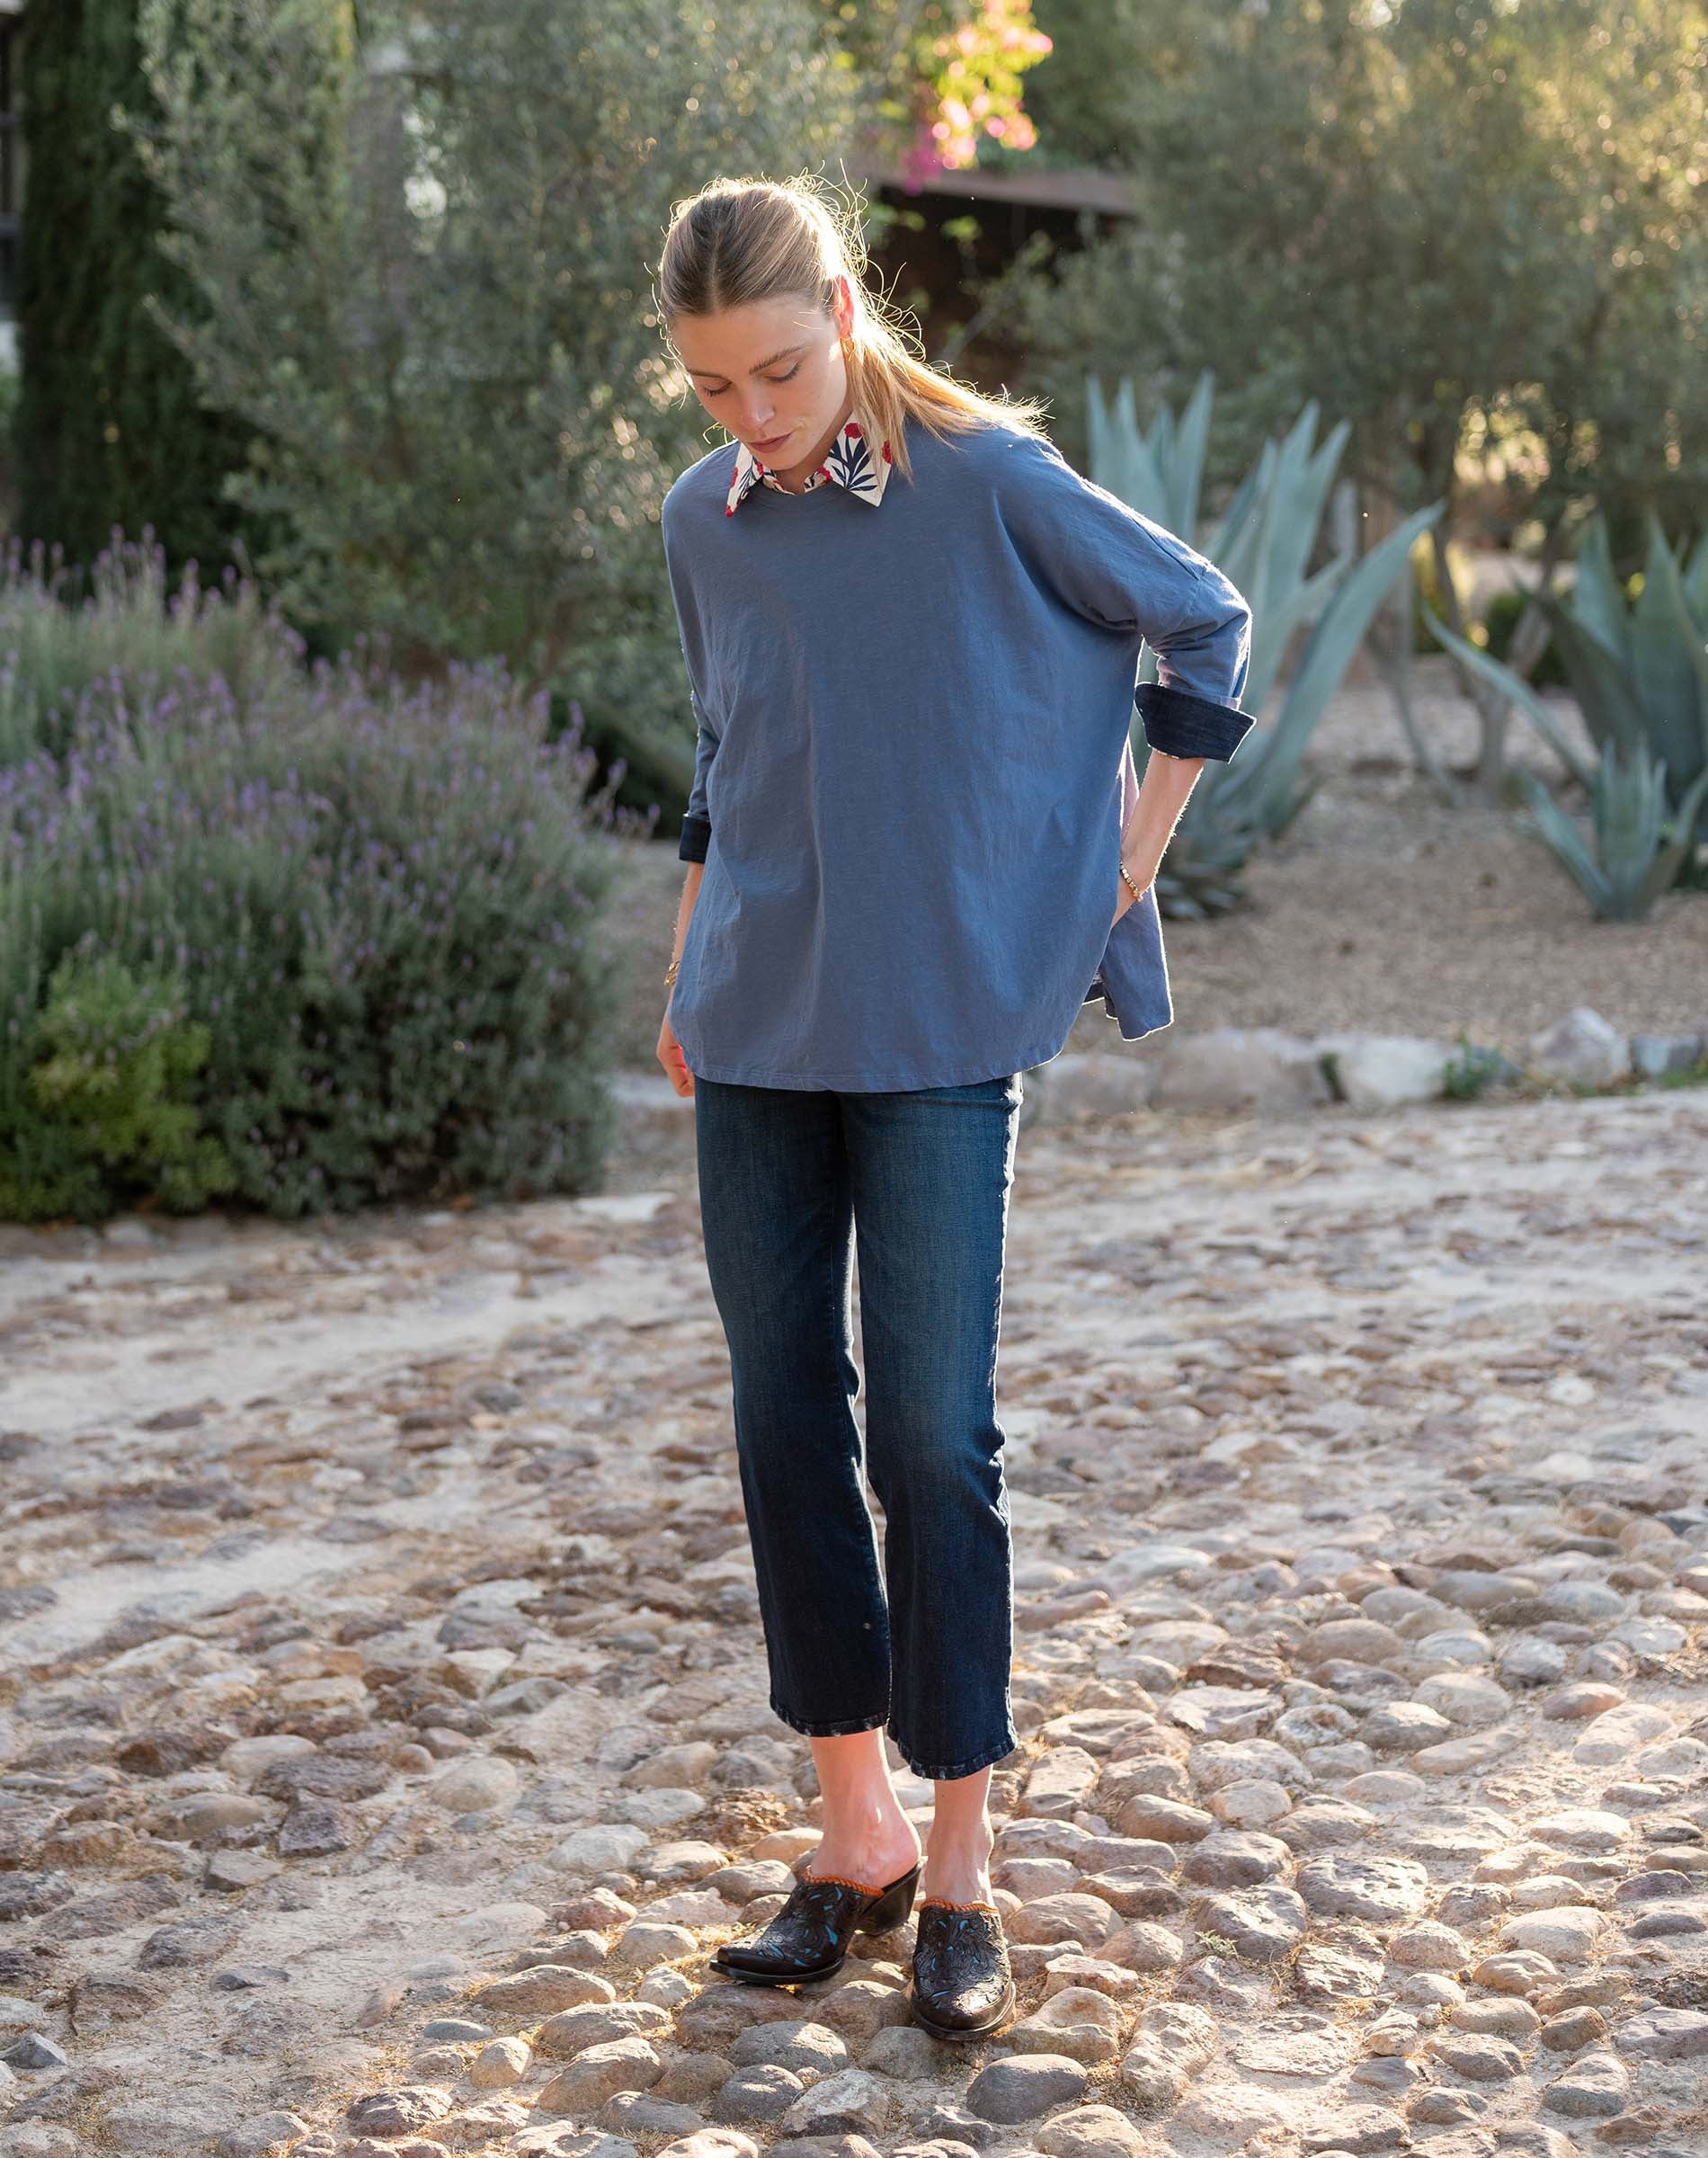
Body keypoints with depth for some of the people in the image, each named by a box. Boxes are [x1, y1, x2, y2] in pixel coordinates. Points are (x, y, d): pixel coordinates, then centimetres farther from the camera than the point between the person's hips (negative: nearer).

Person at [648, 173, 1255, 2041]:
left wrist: (1136, 850, 2)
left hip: (942, 1029, -5)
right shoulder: (702, 525, 6)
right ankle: (856, 1834, 19)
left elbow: (1206, 622, 3)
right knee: (784, 1424, 6)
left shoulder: (991, 481, -9)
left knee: (931, 1434, -6)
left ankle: (962, 1868, 7)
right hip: (758, 1038, 5)